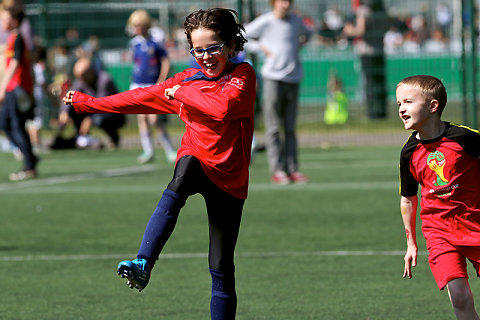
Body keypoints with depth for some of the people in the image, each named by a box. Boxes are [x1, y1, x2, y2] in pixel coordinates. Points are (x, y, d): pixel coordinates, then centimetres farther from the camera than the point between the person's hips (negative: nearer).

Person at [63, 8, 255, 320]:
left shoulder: (243, 75, -6)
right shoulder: (188, 78, 8)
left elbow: (223, 107, -27)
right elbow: (141, 98, 16)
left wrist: (182, 94, -15)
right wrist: (86, 103, 18)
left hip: (229, 177, -2)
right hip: (195, 159, 2)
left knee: (221, 267, -1)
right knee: (176, 191, -36)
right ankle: (144, 264, -47)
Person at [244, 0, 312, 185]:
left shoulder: (296, 21, 10)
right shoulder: (264, 22, -2)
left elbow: (307, 34, 32)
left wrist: (298, 46, 13)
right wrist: (260, 47, -5)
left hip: (293, 79, 4)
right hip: (272, 77, -4)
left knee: (290, 128, 6)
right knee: (273, 128, -4)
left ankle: (292, 169, 7)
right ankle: (277, 171, -5)